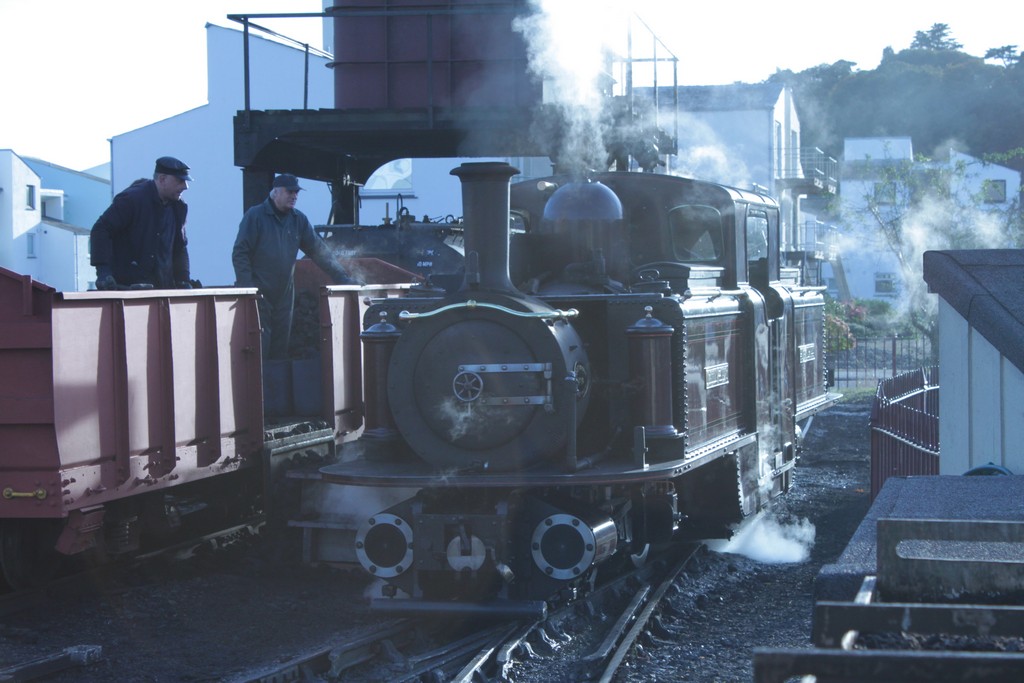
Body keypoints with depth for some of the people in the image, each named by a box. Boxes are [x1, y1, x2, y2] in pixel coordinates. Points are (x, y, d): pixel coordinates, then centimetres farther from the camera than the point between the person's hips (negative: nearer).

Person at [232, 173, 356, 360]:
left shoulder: (298, 220, 10)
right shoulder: (255, 216, -6)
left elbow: (318, 250, 11)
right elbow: (240, 254, -9)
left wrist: (342, 278, 3)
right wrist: (248, 287, -18)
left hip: (284, 295, 6)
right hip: (259, 294, -6)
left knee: (281, 350, 8)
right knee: (260, 348, -9)